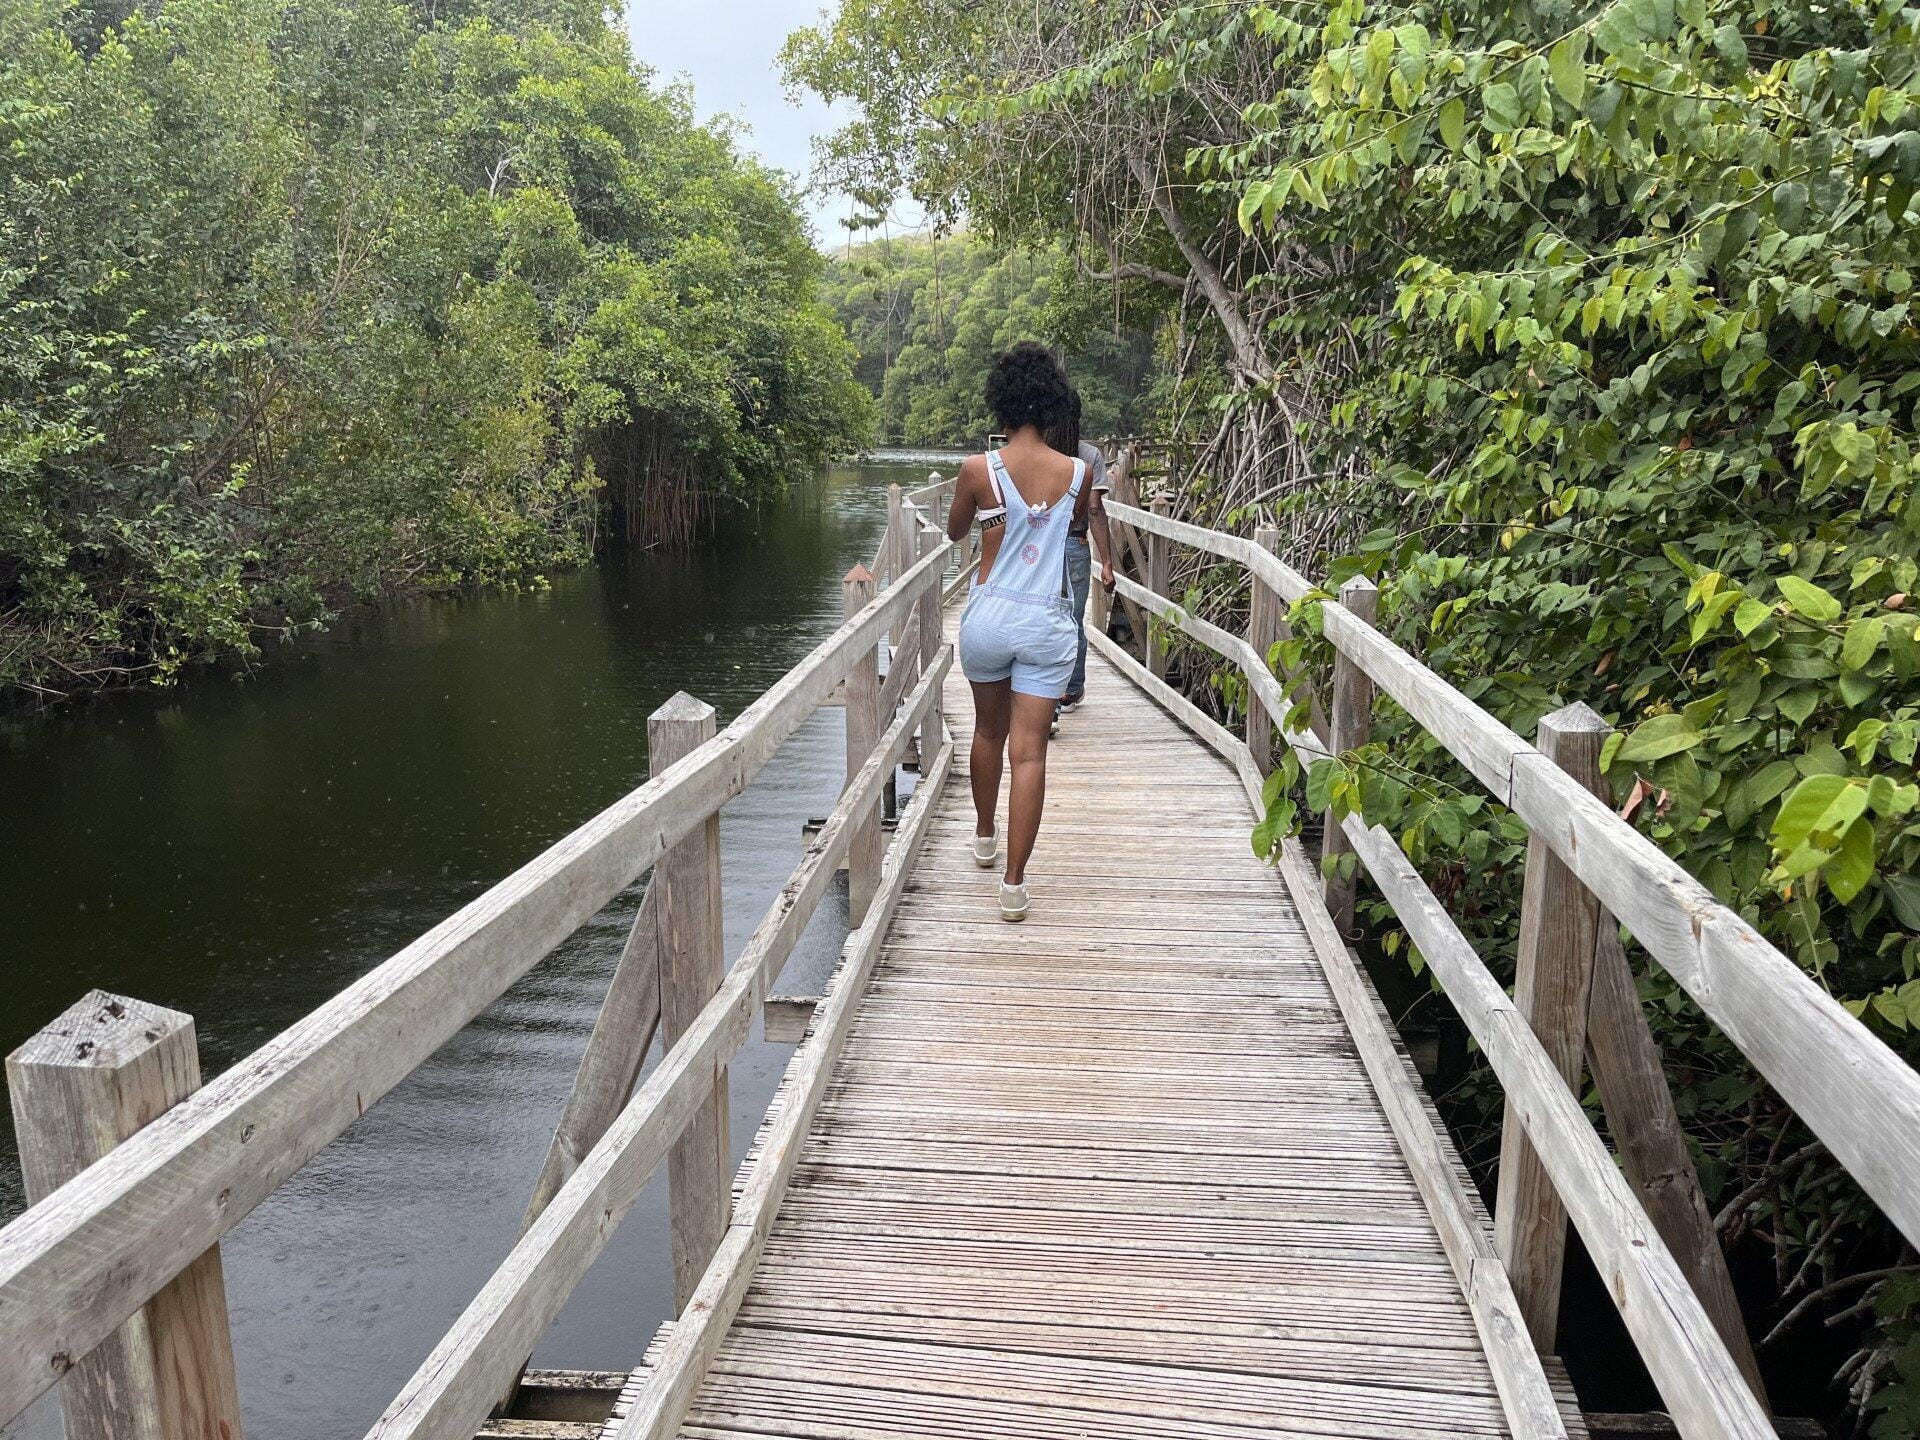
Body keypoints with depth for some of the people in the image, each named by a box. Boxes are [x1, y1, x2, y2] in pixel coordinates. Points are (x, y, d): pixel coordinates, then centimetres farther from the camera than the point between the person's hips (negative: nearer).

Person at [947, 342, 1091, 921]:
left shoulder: (978, 469, -10)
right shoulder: (1076, 472, -5)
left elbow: (954, 532, 8)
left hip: (988, 616, 0)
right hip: (1047, 623, 0)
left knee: (989, 730, 23)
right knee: (1029, 751, 0)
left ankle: (984, 837, 42)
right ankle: (1013, 883, -2)